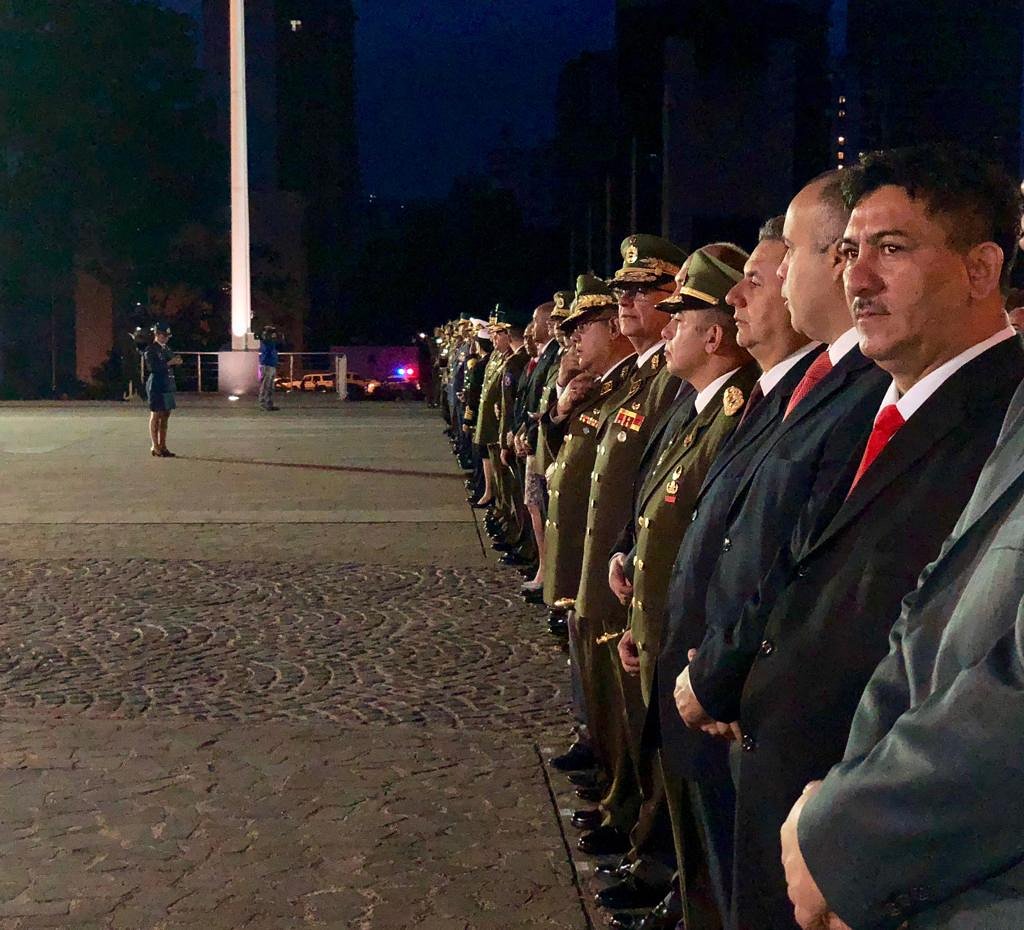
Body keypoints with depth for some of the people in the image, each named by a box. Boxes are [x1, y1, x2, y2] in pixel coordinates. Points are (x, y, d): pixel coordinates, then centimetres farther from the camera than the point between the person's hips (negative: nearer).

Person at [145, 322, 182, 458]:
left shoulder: (166, 348, 15)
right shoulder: (151, 350, -9)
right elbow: (153, 367, -19)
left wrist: (176, 362, 0)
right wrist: (170, 363, -18)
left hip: (167, 385, 8)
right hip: (156, 385, -8)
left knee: (165, 416, 10)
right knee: (156, 416, -1)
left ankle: (162, 446, 16)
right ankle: (155, 447, 4)